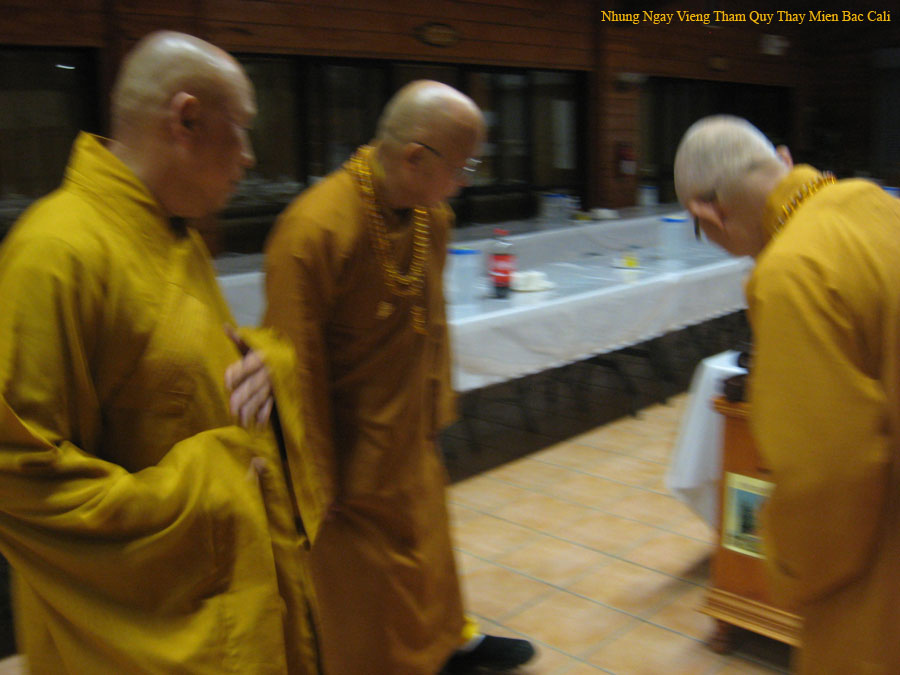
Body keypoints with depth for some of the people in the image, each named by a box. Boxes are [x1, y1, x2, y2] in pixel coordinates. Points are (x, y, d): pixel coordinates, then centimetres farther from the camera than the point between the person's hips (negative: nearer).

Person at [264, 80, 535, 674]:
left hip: (412, 436, 7)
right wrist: (315, 479, -16)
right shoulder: (313, 231, -28)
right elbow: (298, 369, -23)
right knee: (361, 578, 13)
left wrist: (436, 407, 11)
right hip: (352, 451, -7)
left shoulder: (433, 214, -5)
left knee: (427, 538, 26)